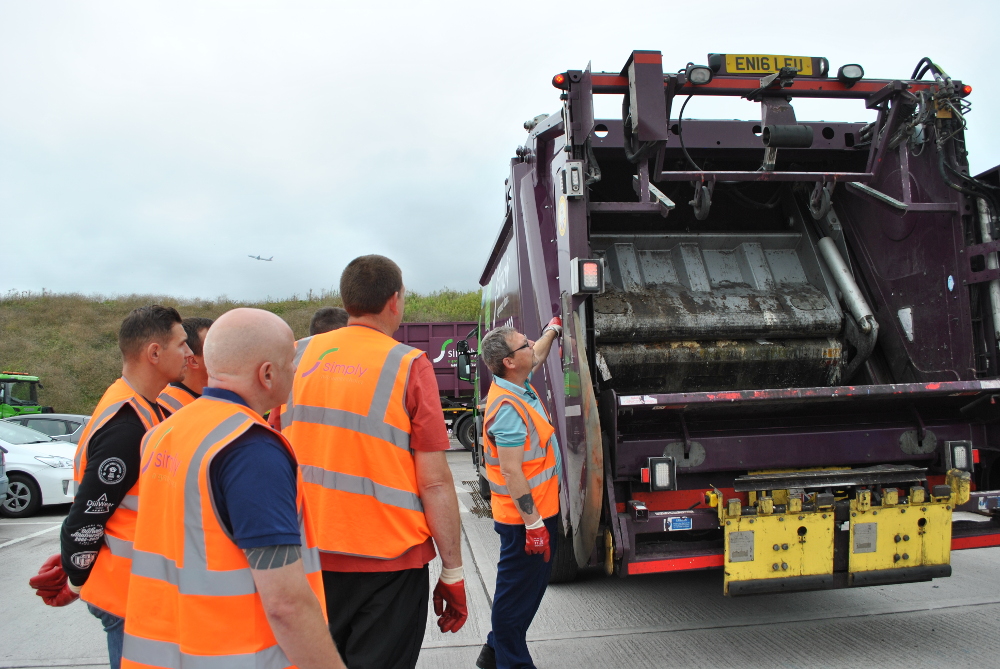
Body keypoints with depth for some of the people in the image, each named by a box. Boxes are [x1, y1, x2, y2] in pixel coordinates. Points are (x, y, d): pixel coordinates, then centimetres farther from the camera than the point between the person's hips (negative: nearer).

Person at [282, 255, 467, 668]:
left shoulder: (300, 356, 1)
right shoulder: (408, 365, -11)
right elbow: (435, 482, -13)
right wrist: (453, 572, -5)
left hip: (310, 555, 4)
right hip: (386, 558, -4)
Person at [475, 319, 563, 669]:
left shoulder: (517, 384, 5)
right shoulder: (508, 407, -24)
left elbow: (538, 356, 28)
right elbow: (511, 472, -26)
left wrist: (553, 328, 40)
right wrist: (534, 523, -25)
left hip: (539, 509, 10)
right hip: (526, 518, -10)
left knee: (532, 585, 21)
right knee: (518, 591, 3)